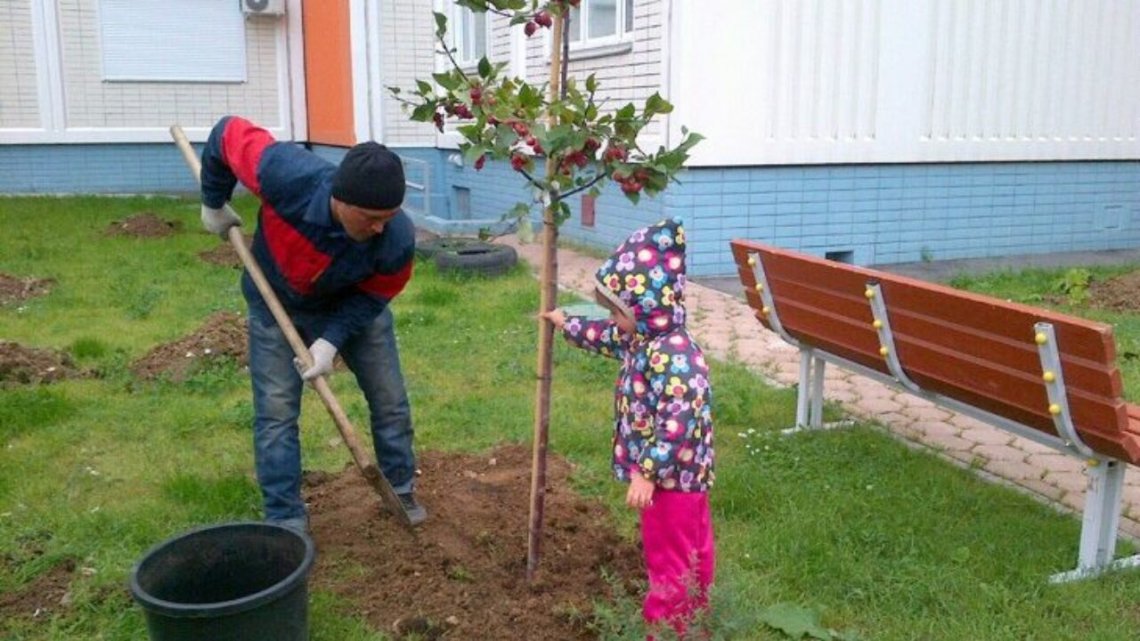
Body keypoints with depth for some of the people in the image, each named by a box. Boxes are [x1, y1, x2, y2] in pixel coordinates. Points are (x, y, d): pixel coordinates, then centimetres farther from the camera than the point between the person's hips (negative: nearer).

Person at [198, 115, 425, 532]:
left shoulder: (397, 239, -36)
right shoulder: (288, 175, -42)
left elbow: (373, 295, -17)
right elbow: (229, 134, -23)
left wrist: (331, 340, -27)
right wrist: (214, 204, -10)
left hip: (351, 305, 1)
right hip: (275, 304, -1)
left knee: (389, 400, 6)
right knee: (276, 412, -4)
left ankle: (401, 489, 28)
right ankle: (286, 520, 8)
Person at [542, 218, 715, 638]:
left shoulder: (673, 357, -30)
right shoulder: (644, 338, 2)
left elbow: (678, 425, -33)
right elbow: (609, 339, 23)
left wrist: (647, 473, -30)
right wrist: (567, 325, 33)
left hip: (671, 476, -10)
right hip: (680, 474, 10)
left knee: (668, 559, 5)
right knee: (692, 549, 25)